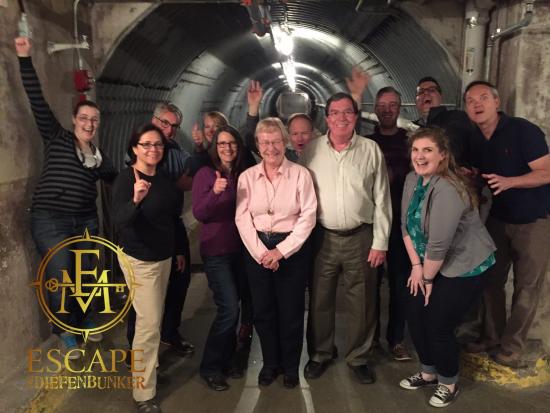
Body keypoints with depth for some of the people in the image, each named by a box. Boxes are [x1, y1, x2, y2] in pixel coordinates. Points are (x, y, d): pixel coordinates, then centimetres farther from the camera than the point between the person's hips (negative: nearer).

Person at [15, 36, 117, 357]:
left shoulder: (100, 157, 14)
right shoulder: (57, 138, 1)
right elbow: (38, 102, -8)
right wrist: (26, 59, -13)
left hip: (86, 221, 5)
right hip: (50, 220, -4)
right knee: (61, 278, -4)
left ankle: (84, 319, 36)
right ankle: (65, 331, 18)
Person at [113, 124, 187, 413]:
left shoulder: (164, 179, 3)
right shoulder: (126, 179, -17)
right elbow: (119, 221, -31)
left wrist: (180, 250, 15)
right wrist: (135, 199, -50)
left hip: (164, 257, 7)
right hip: (139, 259, -7)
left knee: (154, 317, 17)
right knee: (149, 322, -6)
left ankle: (141, 362, 38)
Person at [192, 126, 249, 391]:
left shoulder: (243, 174, 6)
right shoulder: (205, 173, -9)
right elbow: (198, 214, -17)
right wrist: (215, 192, -32)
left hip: (238, 249, 5)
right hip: (216, 251, -5)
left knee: (232, 307, 12)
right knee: (229, 309, -10)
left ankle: (226, 359, 29)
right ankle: (210, 367, 8)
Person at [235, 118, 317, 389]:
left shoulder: (300, 174, -4)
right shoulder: (247, 177, 2)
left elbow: (308, 217, -8)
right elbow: (242, 218, -2)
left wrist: (281, 251, -13)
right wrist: (261, 252, -12)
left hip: (292, 249, -2)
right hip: (257, 250, 2)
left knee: (291, 311, 7)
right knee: (263, 311, 11)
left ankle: (290, 366, 29)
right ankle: (270, 363, 33)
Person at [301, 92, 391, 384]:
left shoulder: (371, 150, 0)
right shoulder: (312, 150, 1)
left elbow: (381, 199, 1)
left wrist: (380, 242, -2)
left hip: (361, 238, 0)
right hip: (322, 237, 1)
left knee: (362, 302, 11)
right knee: (319, 300, 12)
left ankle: (358, 357, 32)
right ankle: (320, 354, 33)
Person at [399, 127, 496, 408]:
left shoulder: (447, 189, -29)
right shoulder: (412, 179, -1)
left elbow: (439, 243, -27)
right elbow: (406, 224, 2)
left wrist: (428, 278, -12)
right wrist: (416, 266, -1)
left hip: (463, 268, -8)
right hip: (430, 265, 8)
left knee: (439, 327, 0)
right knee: (415, 320, 12)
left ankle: (449, 383, 28)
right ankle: (428, 372, 37)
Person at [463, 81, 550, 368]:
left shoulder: (523, 130, -16)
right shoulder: (475, 140, 2)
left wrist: (508, 181, -34)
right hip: (497, 219, 5)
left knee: (526, 287, 2)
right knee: (492, 280, 9)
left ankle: (512, 347, 15)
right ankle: (490, 336, 25)